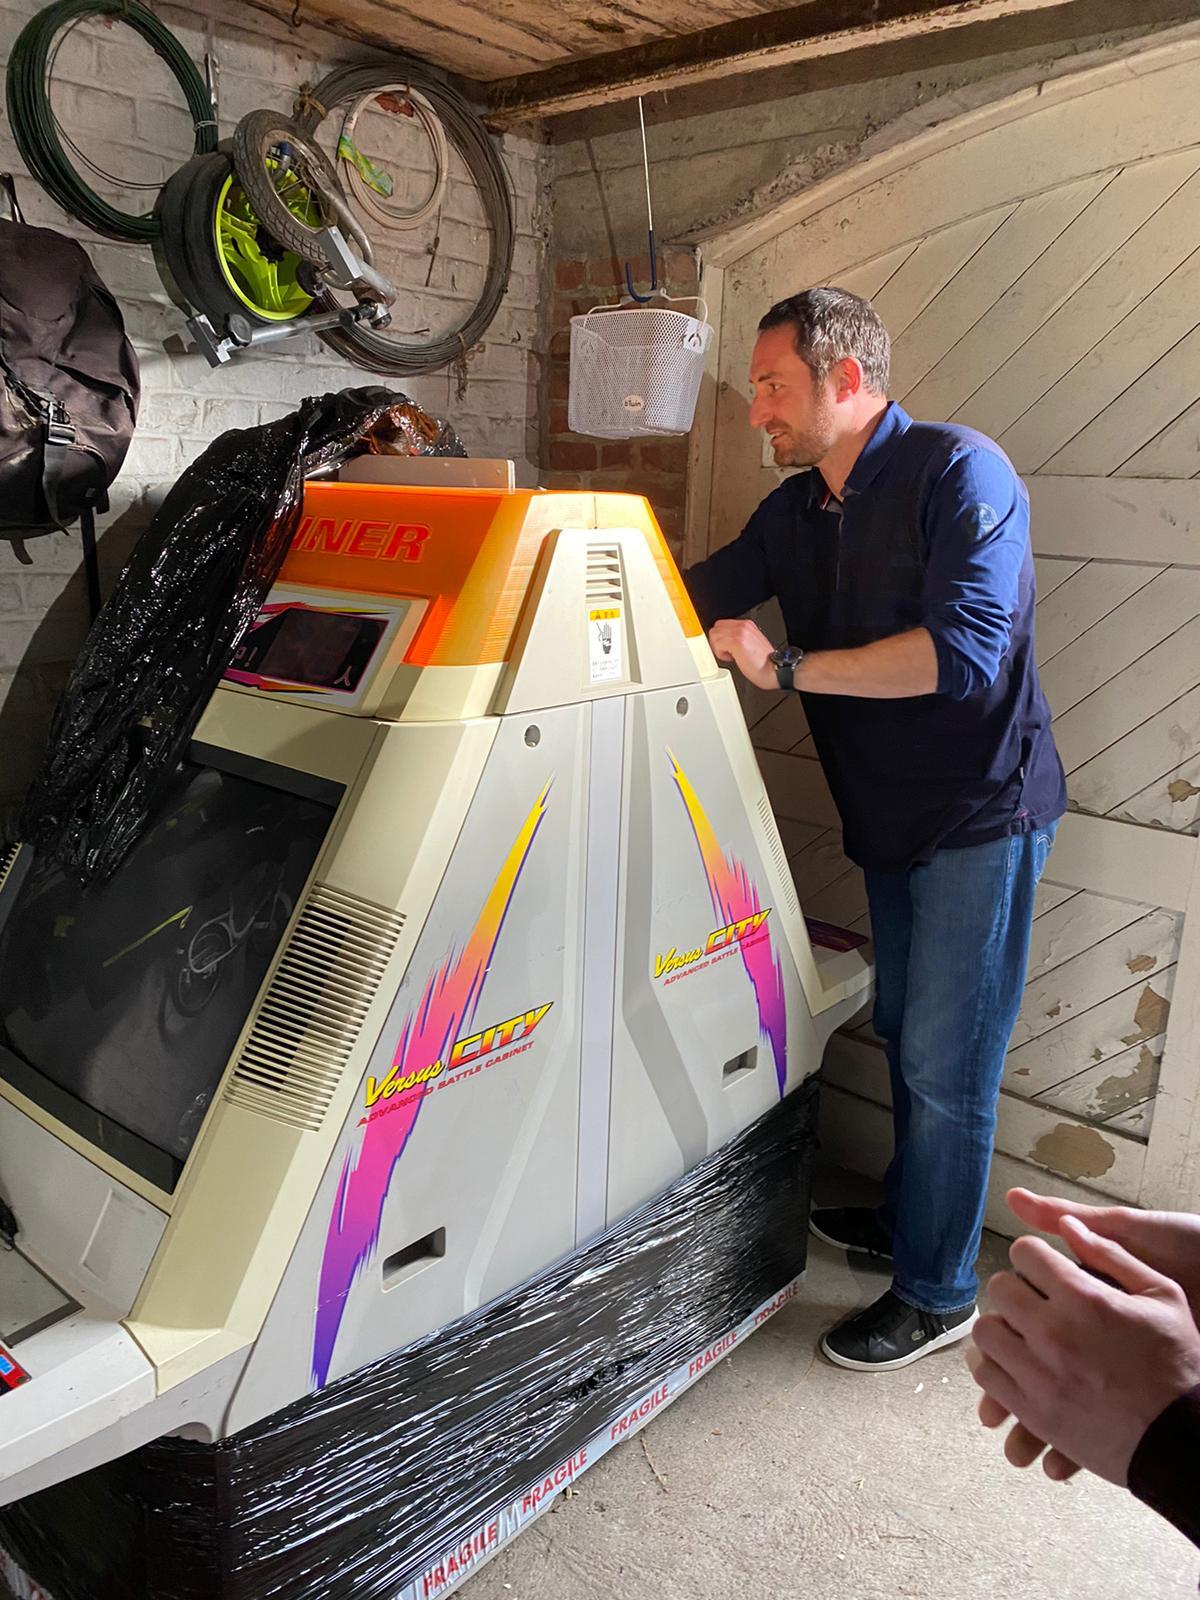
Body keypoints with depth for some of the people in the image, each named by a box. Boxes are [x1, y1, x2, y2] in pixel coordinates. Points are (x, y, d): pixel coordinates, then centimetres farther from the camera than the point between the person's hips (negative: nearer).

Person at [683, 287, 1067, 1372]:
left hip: (982, 813, -7)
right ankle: (908, 1215, 40)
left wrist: (785, 667, -26)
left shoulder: (959, 473, -17)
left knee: (945, 1063, -1)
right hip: (890, 819, 8)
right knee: (903, 1033, 19)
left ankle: (938, 1295, 17)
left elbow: (966, 650, -27)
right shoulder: (796, 512, 7)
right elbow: (697, 596, 14)